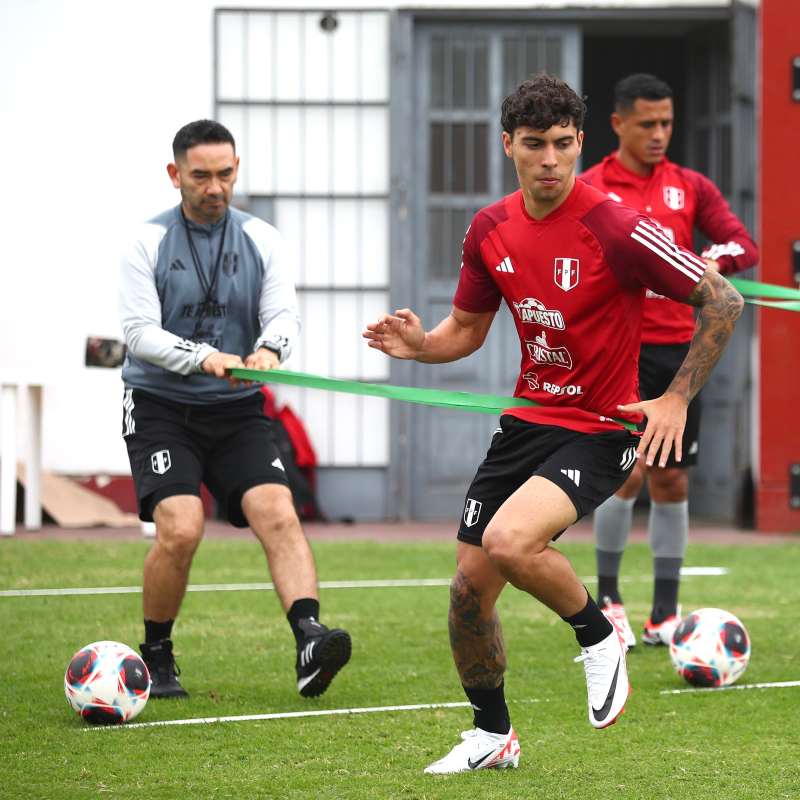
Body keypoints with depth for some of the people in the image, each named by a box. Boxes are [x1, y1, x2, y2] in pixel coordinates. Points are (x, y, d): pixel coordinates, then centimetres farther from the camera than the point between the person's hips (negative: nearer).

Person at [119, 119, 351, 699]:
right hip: (160, 408, -3)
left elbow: (284, 315, -4)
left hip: (237, 411, 3)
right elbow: (140, 333, -11)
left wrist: (270, 349, -28)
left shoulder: (262, 241, 6)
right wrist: (204, 357, -27)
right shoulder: (148, 243, -2)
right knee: (180, 528, -19)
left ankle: (310, 641, -31)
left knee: (279, 514, -19)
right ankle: (156, 657, 2)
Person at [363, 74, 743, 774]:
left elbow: (723, 301, -11)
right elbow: (467, 329, 16)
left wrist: (678, 398, -15)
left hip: (599, 430, -6)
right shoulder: (491, 229, 2)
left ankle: (598, 637, -1)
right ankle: (493, 736, 28)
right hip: (528, 420, 6)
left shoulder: (613, 228, -17)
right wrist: (419, 343, -6)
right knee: (469, 585, 4)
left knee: (508, 541, -30)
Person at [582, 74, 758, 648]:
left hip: (677, 349, 4)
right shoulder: (588, 191, -1)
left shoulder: (691, 188, 8)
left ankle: (666, 614, 12)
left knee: (671, 481, 5)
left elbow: (745, 246, -1)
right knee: (628, 470, -14)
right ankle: (607, 597, 3)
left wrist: (718, 259, -23)